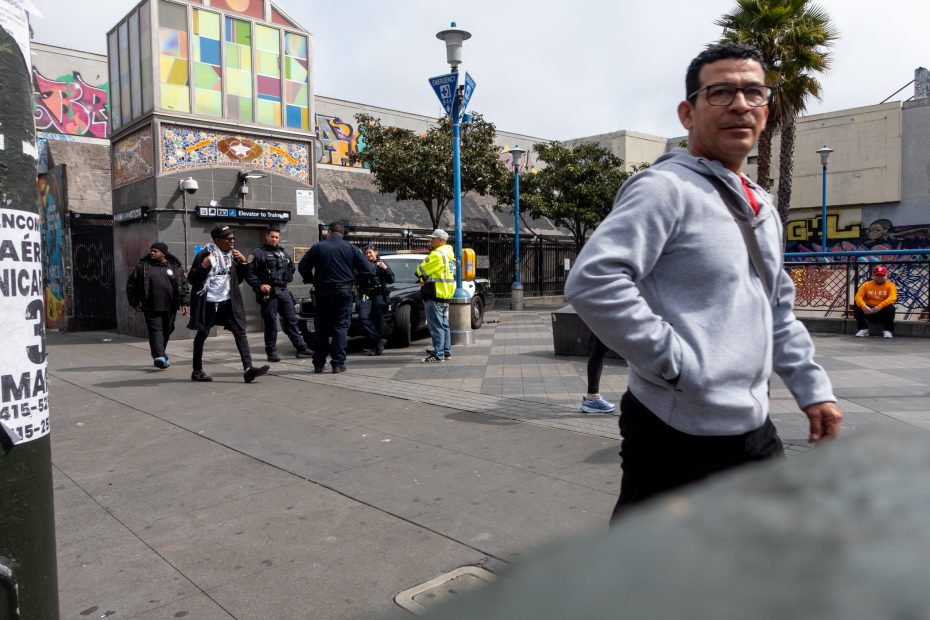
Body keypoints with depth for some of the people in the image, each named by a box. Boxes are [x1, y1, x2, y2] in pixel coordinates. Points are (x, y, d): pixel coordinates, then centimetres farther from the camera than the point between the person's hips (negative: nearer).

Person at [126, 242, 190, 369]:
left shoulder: (174, 267, 8)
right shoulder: (143, 266, 5)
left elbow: (183, 285, 10)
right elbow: (131, 285, 9)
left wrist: (184, 303, 2)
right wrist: (134, 303, 5)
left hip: (170, 307, 2)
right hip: (151, 307, -2)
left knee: (166, 331, 10)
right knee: (155, 330, -12)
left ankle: (160, 353, 28)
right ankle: (160, 356, -20)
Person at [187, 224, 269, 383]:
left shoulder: (232, 255, 9)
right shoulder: (204, 255, -7)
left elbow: (237, 278, 16)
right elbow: (191, 279, -7)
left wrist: (243, 262, 1)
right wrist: (203, 266, -23)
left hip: (227, 301, 4)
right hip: (208, 303, -4)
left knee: (240, 331, -9)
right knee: (202, 334, 9)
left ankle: (248, 369, -16)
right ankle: (197, 371, 23)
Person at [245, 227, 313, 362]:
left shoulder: (283, 253, 16)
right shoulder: (258, 253, -2)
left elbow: (292, 267, 29)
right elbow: (249, 273, -7)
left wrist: (287, 278, 13)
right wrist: (259, 285, -16)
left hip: (283, 291, 6)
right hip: (268, 293, -5)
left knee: (291, 319, 6)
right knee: (270, 322, -1)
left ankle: (301, 348, 9)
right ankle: (271, 352, 8)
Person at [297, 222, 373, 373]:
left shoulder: (317, 247, 1)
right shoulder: (351, 248, 1)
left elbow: (302, 267, -1)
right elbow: (367, 270, -2)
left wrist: (311, 280, 13)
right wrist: (361, 282, 15)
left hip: (322, 292, 1)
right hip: (344, 292, -1)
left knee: (321, 328, 9)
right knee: (341, 327, 2)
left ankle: (318, 364, 11)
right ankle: (338, 363, -3)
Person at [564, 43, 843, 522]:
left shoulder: (761, 207, 15)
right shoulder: (666, 188, -14)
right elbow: (592, 282, -27)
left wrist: (812, 387, 17)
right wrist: (675, 362, -23)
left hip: (754, 431, 9)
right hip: (681, 438, -9)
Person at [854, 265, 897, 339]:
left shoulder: (890, 285, -1)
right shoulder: (866, 285, 3)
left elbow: (892, 298, -19)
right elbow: (858, 296, -10)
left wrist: (880, 306, -35)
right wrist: (864, 306, -31)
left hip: (883, 311, -1)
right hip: (868, 311, 1)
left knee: (890, 308, -31)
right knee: (856, 307, -23)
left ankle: (887, 330, -13)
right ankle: (863, 329, -9)